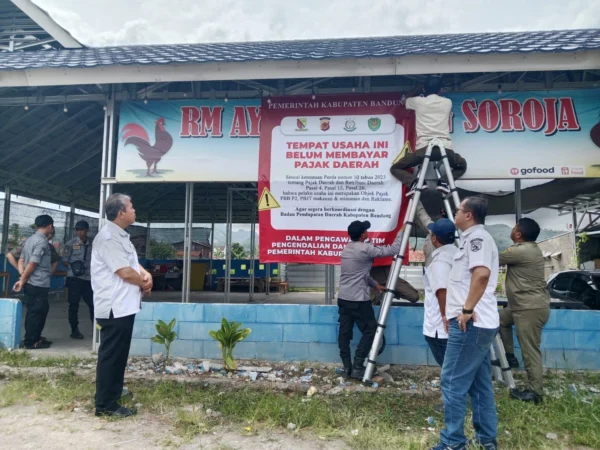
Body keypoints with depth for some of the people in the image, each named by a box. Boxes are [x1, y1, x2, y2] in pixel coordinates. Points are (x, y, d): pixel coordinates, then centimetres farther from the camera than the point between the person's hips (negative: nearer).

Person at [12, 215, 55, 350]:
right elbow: (32, 264, -20)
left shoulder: (31, 239, 12)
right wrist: (23, 281, -10)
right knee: (36, 312, 0)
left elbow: (22, 260, 15)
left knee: (34, 312, 17)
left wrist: (22, 278, 14)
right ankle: (31, 342, 7)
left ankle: (34, 338, 26)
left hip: (31, 283, 9)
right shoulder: (42, 242, -17)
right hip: (39, 285, -9)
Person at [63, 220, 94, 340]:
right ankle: (74, 330, 15)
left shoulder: (92, 244, 4)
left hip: (89, 278, 2)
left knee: (93, 303, 5)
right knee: (74, 305, 4)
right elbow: (65, 260, 0)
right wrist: (72, 266, -15)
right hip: (74, 278, -2)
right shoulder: (71, 244, -2)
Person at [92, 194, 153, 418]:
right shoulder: (108, 237, -19)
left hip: (124, 305, 10)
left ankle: (114, 390, 37)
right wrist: (144, 283, -4)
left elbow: (132, 263, 20)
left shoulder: (120, 235, 14)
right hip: (115, 307, -10)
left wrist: (146, 274, -1)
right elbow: (125, 273, -23)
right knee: (111, 355, 0)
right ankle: (105, 404, 10)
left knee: (119, 354, 22)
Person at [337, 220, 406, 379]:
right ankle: (357, 367, 3)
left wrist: (375, 284, 15)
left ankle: (347, 367, 14)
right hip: (358, 300, -8)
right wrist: (401, 232, 3)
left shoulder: (347, 248, 12)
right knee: (370, 330, 4)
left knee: (345, 332, 9)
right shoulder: (366, 249, -14)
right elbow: (393, 250, -10)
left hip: (343, 298, 8)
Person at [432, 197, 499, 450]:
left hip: (470, 323, -11)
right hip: (480, 324, 11)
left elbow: (482, 274, -28)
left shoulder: (477, 236, -11)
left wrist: (467, 310, -23)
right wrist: (455, 313, 22)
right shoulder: (474, 238, 20)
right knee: (479, 384, 15)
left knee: (453, 383, -5)